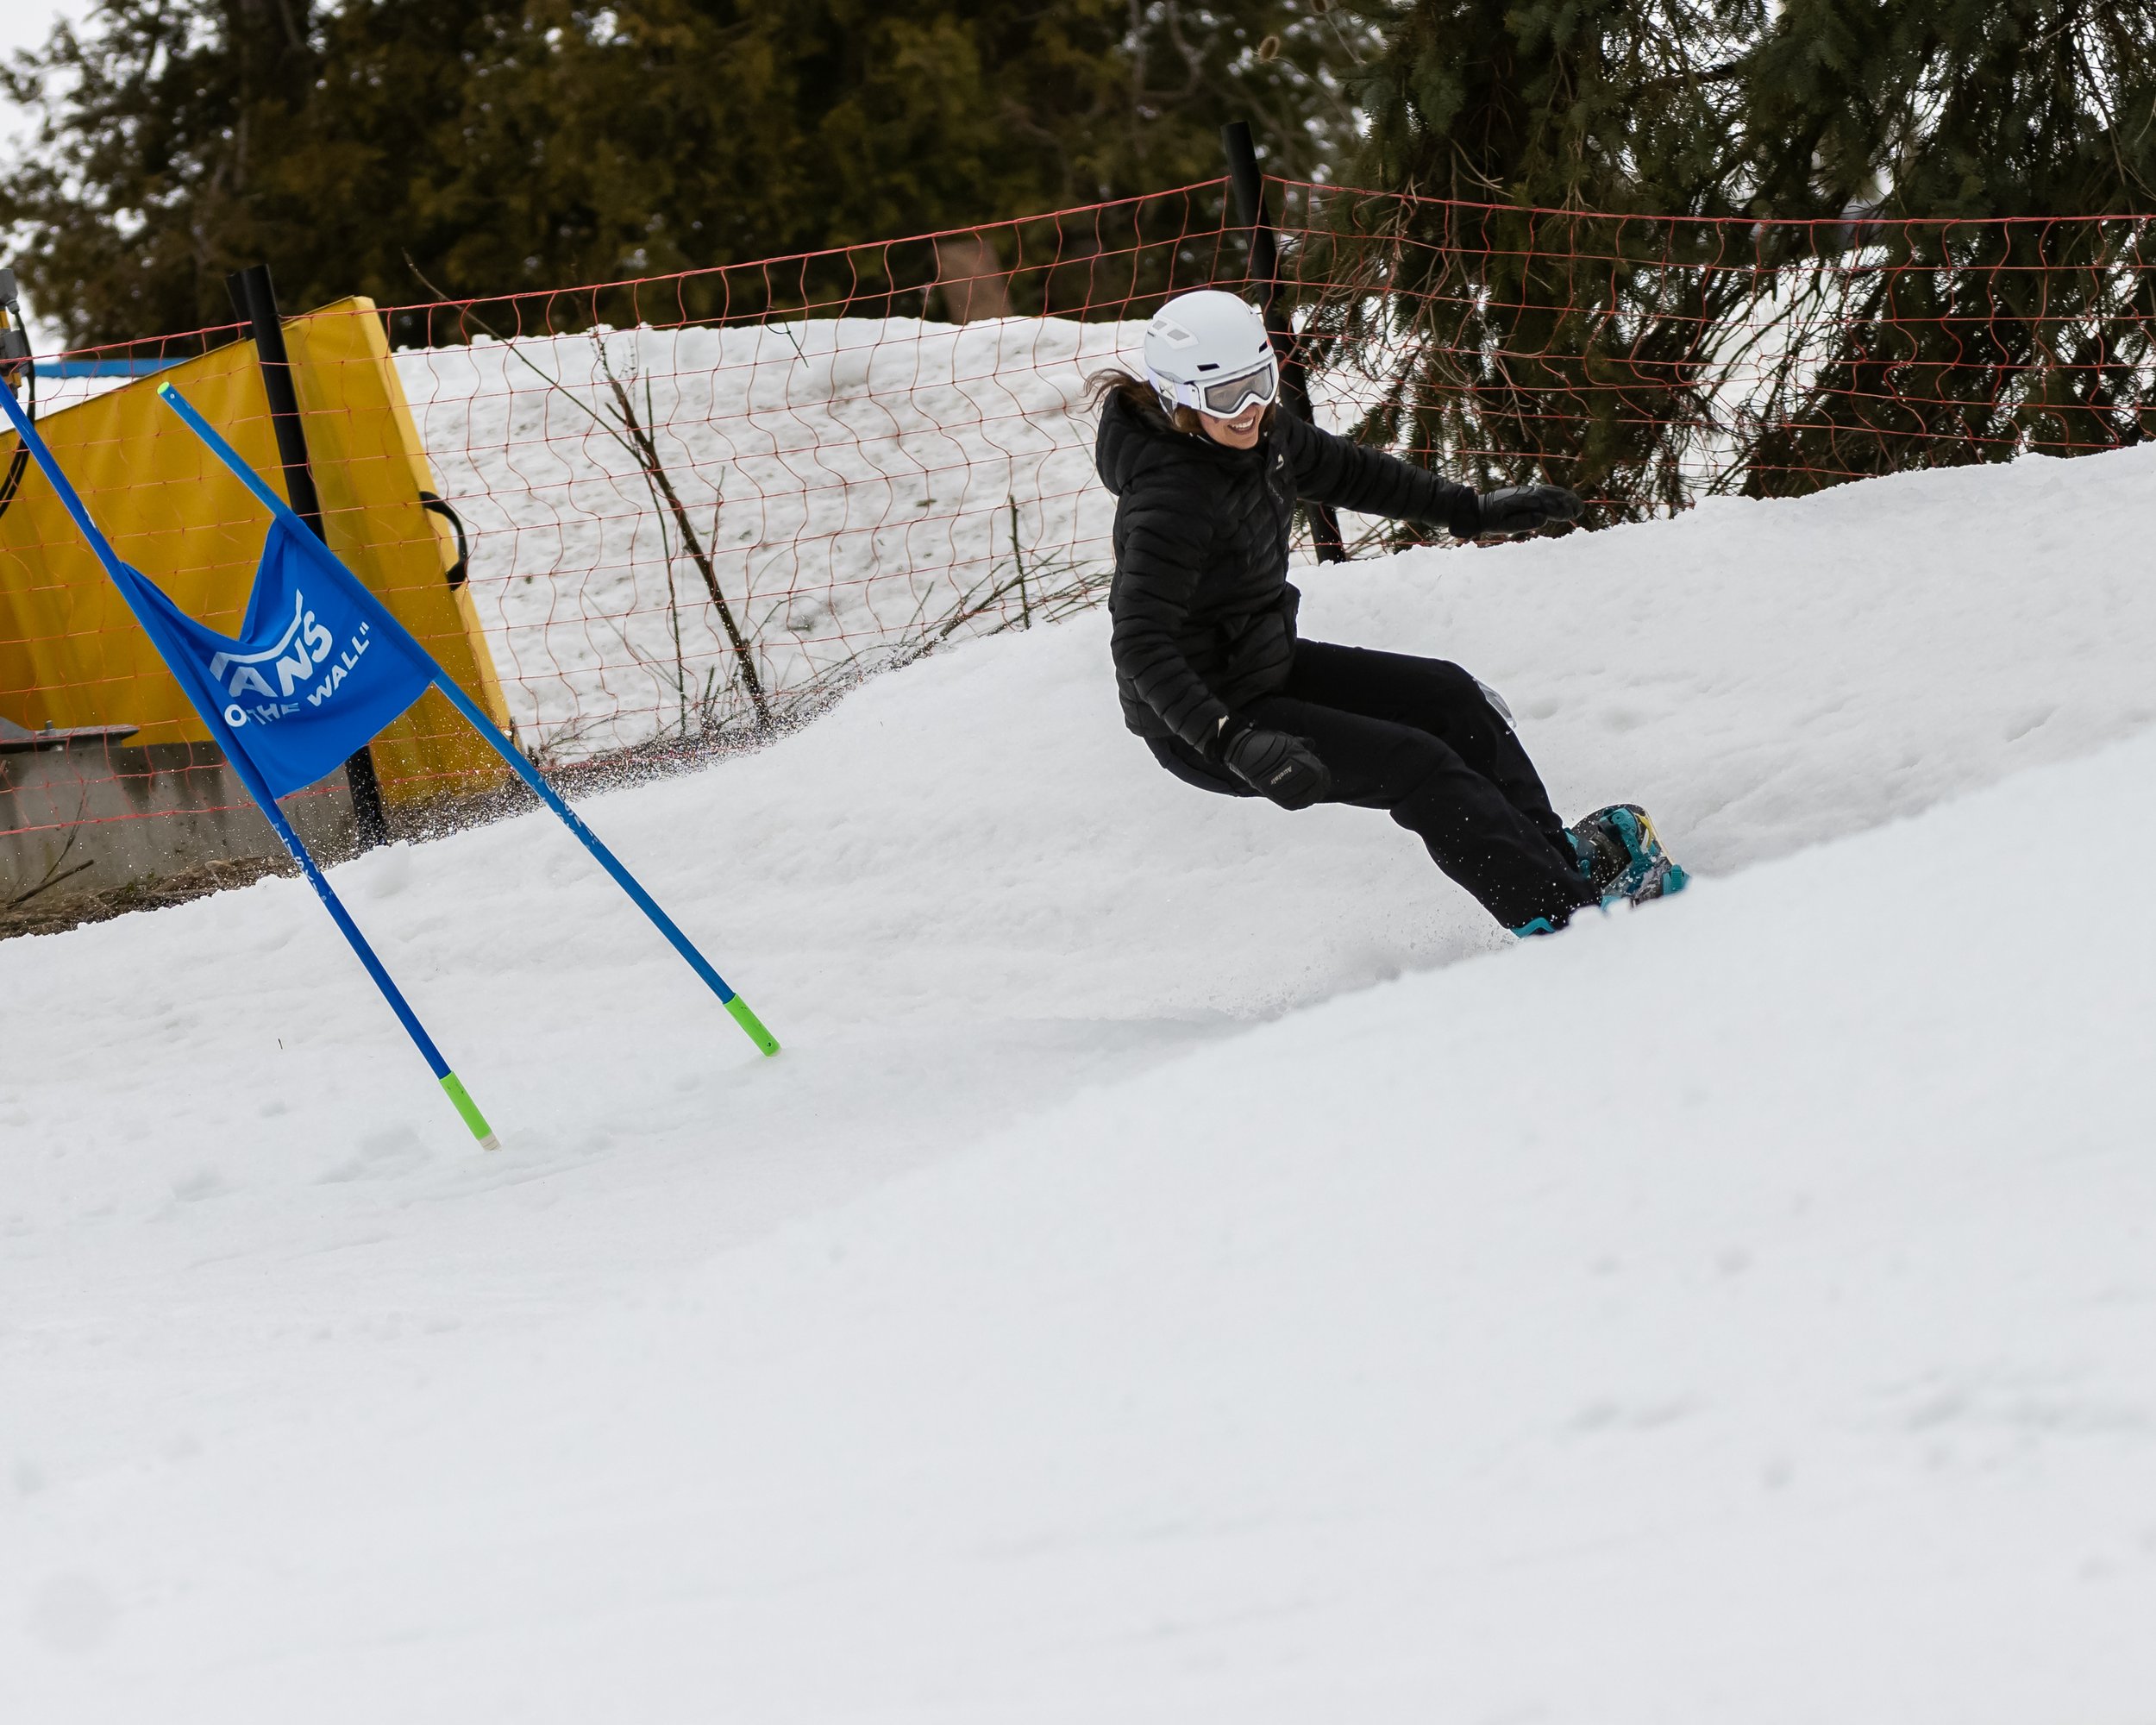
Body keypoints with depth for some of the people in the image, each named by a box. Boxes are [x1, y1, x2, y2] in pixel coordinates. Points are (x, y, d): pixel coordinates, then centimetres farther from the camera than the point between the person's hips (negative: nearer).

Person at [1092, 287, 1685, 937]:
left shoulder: (1260, 433, -4)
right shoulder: (1170, 498, -30)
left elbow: (1344, 471, 16)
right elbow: (1141, 646, -37)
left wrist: (1472, 510, 22)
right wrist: (1232, 742, -47)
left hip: (1267, 662, 9)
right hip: (1198, 721, -9)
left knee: (1447, 696, 10)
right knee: (1418, 767, -14)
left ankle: (1557, 855, 20)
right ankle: (1560, 915, -10)